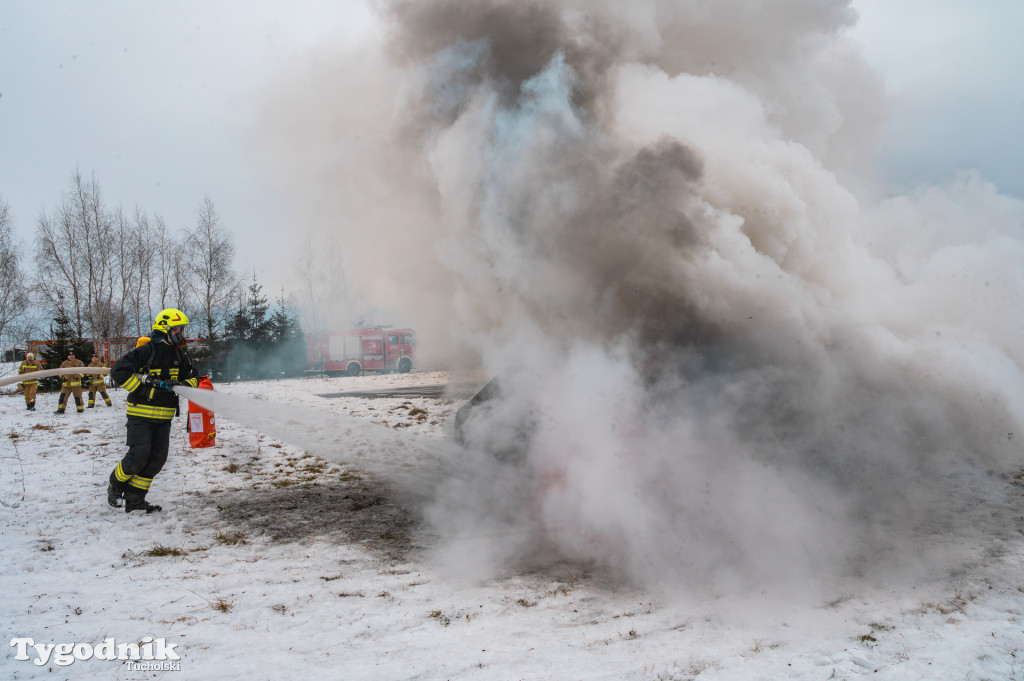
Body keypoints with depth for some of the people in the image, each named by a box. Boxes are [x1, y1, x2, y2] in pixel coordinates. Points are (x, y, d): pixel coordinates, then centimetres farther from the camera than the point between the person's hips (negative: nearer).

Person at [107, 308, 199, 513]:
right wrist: (143, 387, -18)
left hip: (164, 416, 7)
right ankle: (115, 485, 17)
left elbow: (192, 377, 15)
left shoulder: (180, 354, 9)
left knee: (158, 458, 1)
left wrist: (181, 385, -8)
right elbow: (119, 371, -17)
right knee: (139, 454, -11)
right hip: (141, 413, -7)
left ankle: (134, 499, 11)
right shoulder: (146, 351, -13)